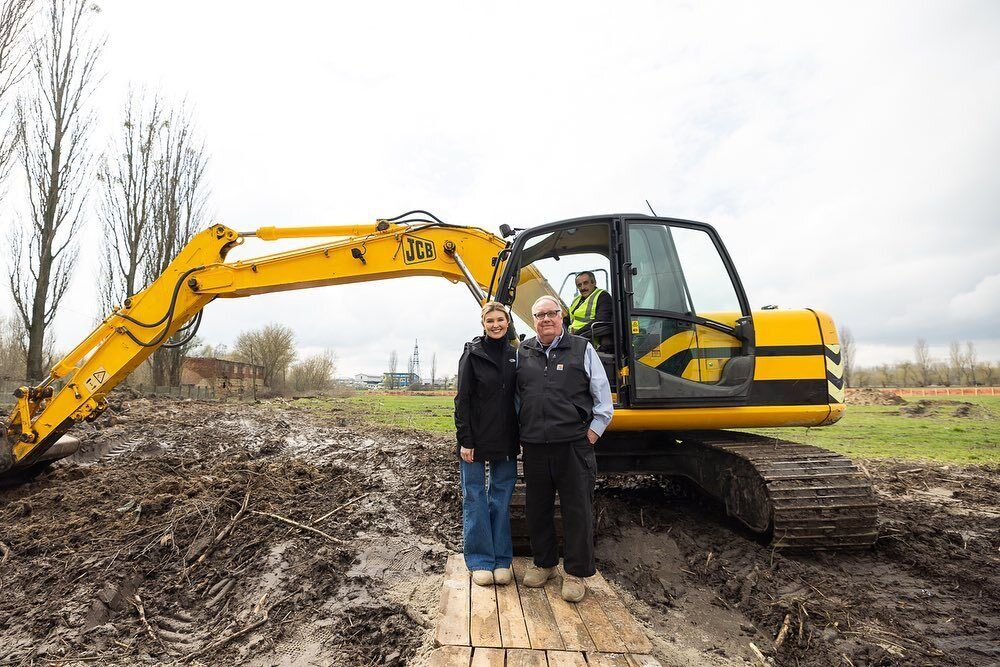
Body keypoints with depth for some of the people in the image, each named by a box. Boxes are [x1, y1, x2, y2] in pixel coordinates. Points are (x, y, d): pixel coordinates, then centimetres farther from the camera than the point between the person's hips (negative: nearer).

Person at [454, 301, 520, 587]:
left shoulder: (515, 355, 7)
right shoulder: (472, 354, -5)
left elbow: (519, 397, 10)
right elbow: (462, 399, -7)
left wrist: (519, 437, 7)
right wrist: (465, 440, -12)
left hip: (505, 440, 4)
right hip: (476, 438, -3)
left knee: (501, 498, 11)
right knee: (475, 498, 5)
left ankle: (501, 560, 23)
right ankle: (480, 561, 18)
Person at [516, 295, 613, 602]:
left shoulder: (582, 349, 2)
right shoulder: (522, 353, 9)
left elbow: (602, 396, 4)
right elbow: (514, 396, 17)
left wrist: (593, 431, -1)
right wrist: (519, 433, 12)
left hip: (573, 445, -3)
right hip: (534, 447, 3)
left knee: (577, 509, 4)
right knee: (537, 508, 14)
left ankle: (576, 573, 21)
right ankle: (544, 563, 34)